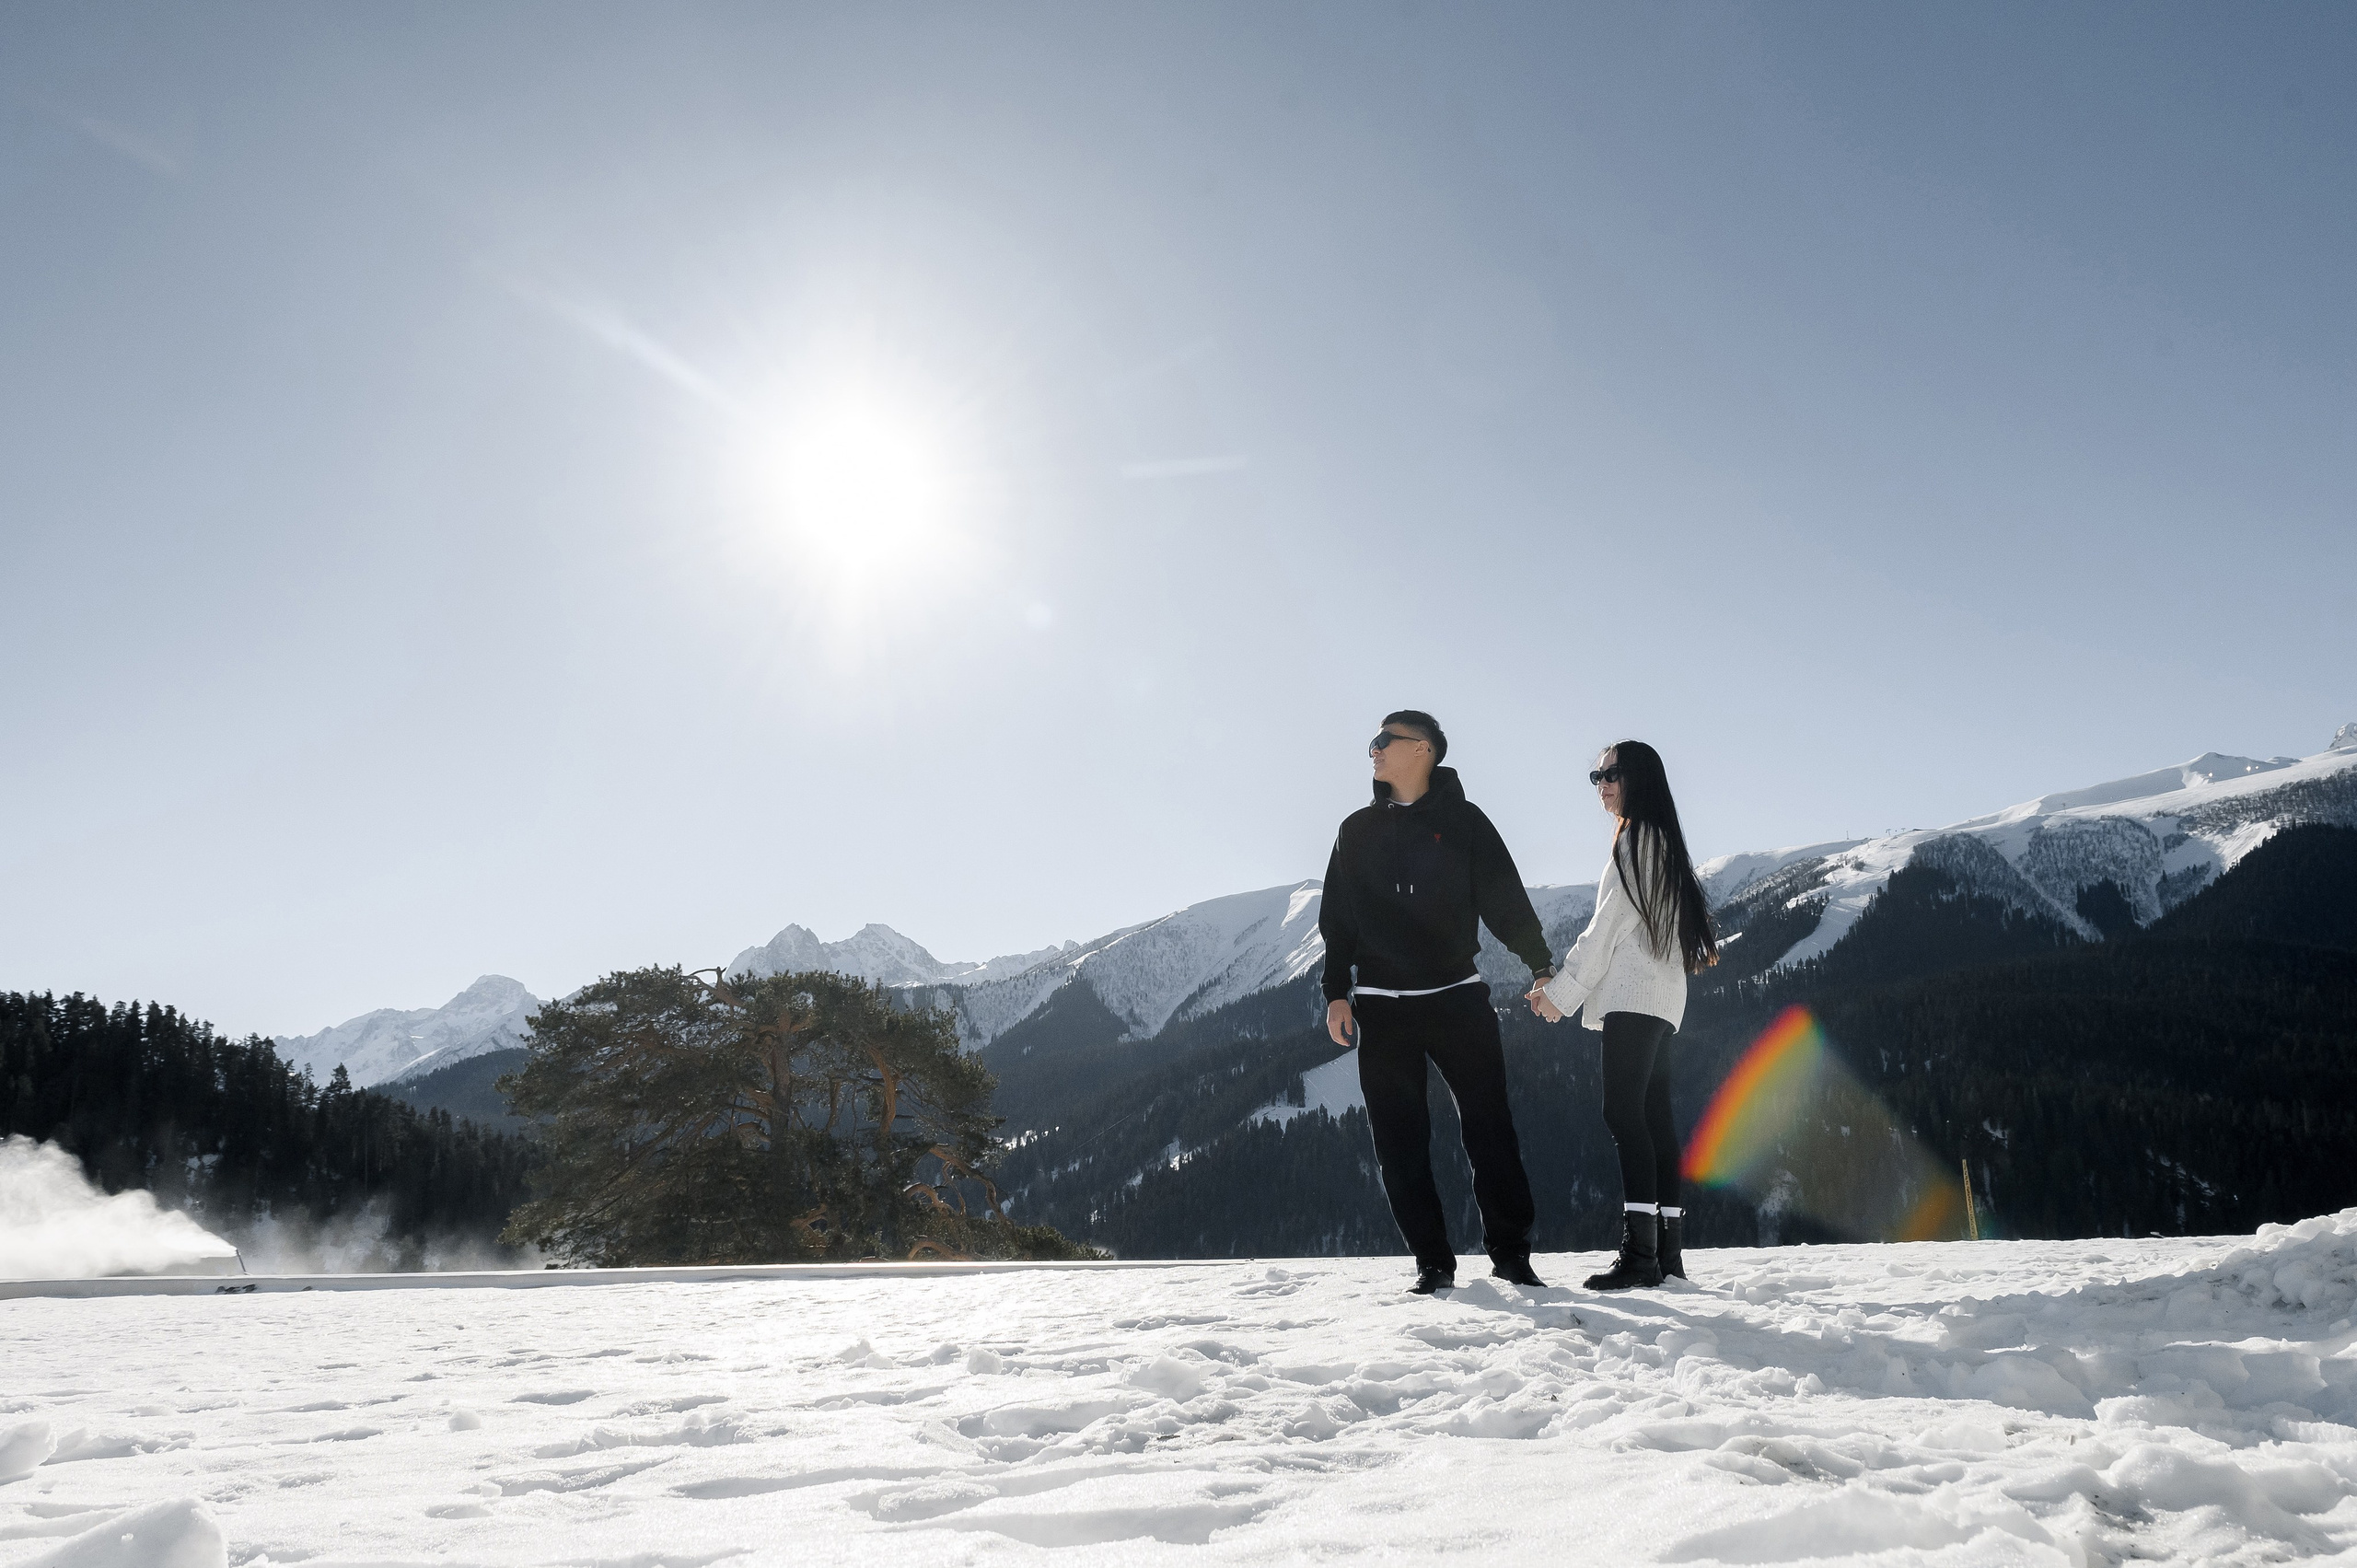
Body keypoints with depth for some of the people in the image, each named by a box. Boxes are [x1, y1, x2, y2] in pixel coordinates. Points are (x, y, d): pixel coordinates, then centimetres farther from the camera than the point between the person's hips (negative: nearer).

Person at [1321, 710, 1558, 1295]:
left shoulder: (1463, 820, 5)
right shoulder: (1357, 831, 13)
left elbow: (1506, 900, 4)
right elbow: (1336, 918, 13)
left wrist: (1542, 967, -3)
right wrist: (1337, 993, 5)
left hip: (1458, 995, -2)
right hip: (1381, 1006, 2)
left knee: (1489, 1122, -3)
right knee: (1399, 1138, 1)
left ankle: (1510, 1250, 7)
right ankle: (1432, 1262, 8)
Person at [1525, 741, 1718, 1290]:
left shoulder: (1637, 837, -6)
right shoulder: (1660, 841, 24)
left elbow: (1609, 925, -10)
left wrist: (1562, 991, -7)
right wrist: (1562, 984, 19)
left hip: (1634, 996, -10)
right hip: (1656, 997, 10)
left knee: (1624, 1112, -15)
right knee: (1653, 1114, 8)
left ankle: (1639, 1250, -21)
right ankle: (1669, 1250, 9)